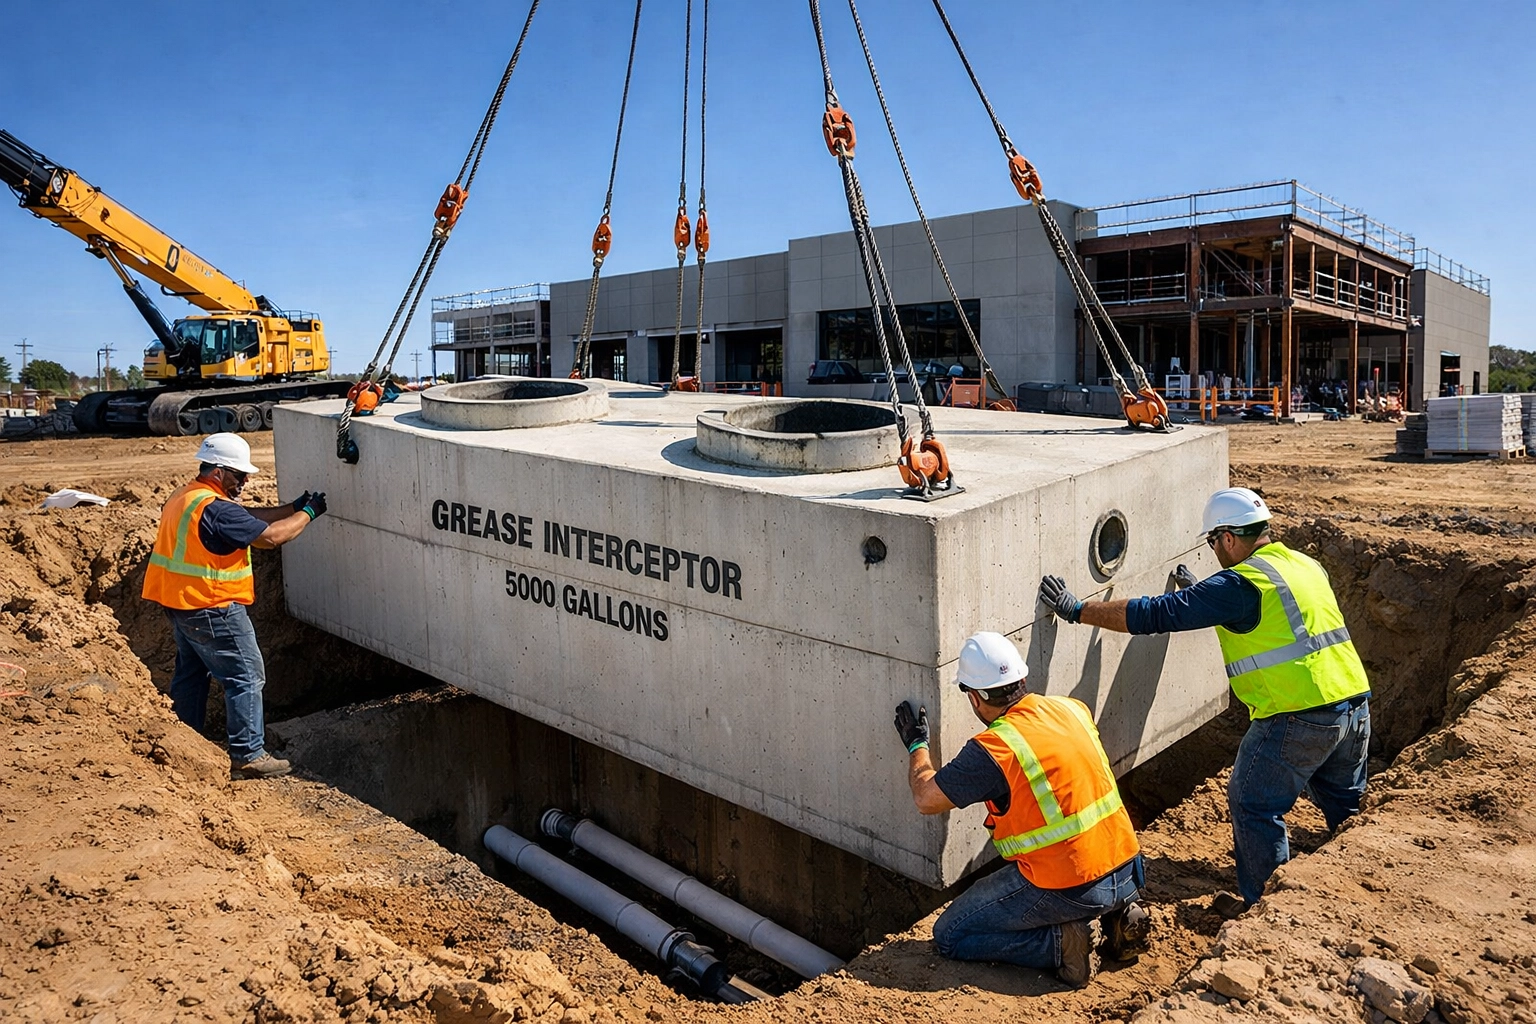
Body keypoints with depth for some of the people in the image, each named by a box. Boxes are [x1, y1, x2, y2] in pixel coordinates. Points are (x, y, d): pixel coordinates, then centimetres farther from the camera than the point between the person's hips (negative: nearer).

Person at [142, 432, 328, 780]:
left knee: (190, 672, 20)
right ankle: (248, 756, 1)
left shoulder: (185, 498, 10)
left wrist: (292, 508, 9)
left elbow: (247, 517, 14)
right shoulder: (214, 508, -23)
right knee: (246, 676, -3)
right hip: (211, 608, -10)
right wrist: (307, 514, -7)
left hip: (179, 604, 11)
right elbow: (271, 535, -21)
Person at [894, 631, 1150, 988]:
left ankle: (1062, 941, -5)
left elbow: (926, 799, -7)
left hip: (1069, 889, -7)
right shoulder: (1073, 709, 0)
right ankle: (1116, 916, 15)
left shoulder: (992, 749, -19)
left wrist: (916, 746, 9)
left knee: (949, 935, 7)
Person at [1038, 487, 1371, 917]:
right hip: (1355, 706, 9)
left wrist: (1077, 610, -13)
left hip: (1298, 718, -9)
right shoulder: (1307, 566, 12)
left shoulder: (1239, 584, -14)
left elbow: (1157, 615, -18)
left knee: (1253, 804, 8)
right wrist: (1202, 593, 39)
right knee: (1344, 804, 27)